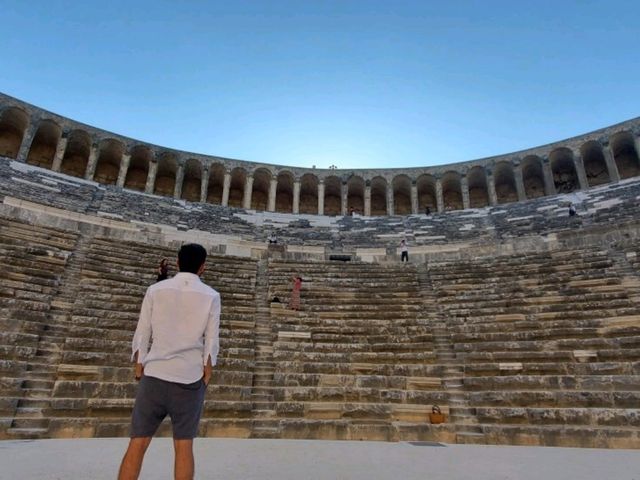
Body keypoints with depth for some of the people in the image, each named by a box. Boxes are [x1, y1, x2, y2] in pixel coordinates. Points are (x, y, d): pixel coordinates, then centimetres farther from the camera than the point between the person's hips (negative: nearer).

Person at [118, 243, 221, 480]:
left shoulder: (155, 290, 4)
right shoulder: (211, 296, 1)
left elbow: (141, 335, 5)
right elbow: (211, 341, 1)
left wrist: (139, 368, 13)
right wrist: (207, 373, 9)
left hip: (155, 374, 1)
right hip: (190, 377, -1)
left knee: (138, 443, 8)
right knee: (184, 446, 7)